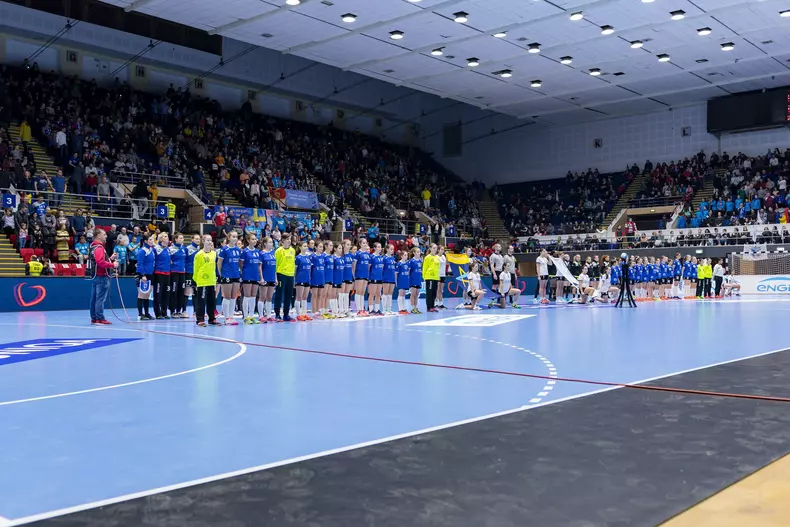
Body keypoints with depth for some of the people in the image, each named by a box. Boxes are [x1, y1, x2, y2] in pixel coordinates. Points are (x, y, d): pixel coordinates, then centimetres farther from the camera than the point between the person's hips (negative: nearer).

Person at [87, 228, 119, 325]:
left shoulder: (93, 247, 18)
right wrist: (112, 265, -16)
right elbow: (100, 262, -25)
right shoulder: (99, 248, -14)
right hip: (101, 277, -10)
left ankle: (94, 318, 17)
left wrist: (110, 259, 16)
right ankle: (100, 318, -8)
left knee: (94, 298, 12)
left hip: (94, 276, 10)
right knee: (101, 298, -8)